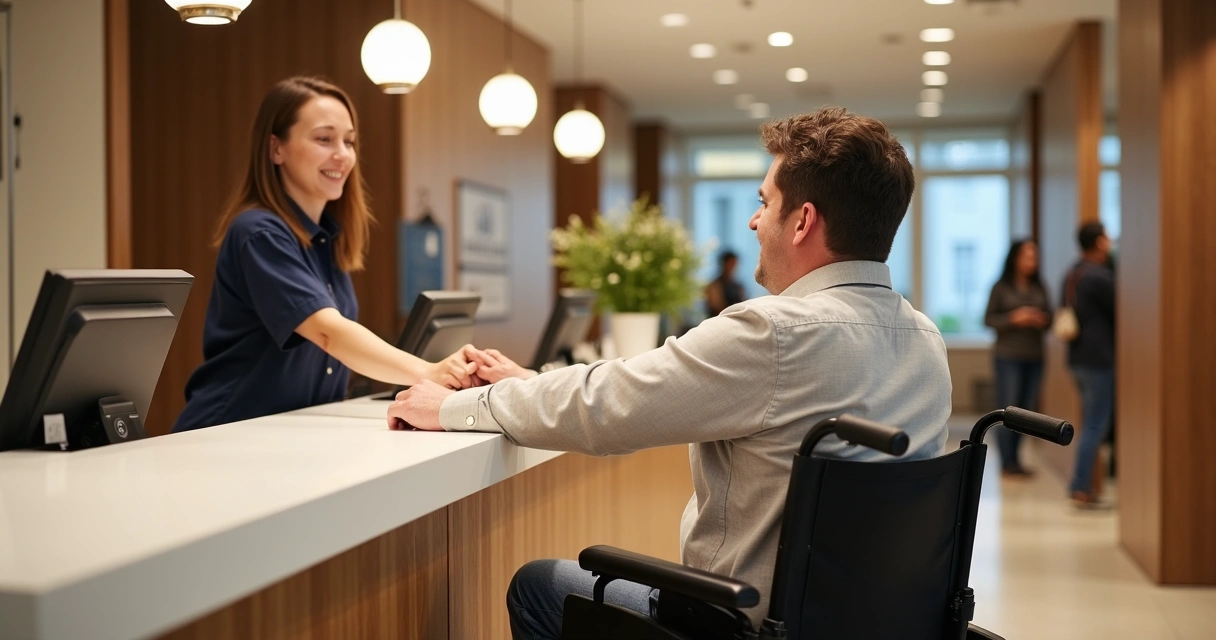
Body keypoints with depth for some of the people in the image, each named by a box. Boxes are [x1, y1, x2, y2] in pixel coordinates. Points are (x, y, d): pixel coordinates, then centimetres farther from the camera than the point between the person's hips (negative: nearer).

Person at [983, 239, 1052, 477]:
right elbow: (989, 319, -2)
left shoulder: (1039, 289, 10)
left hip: (1034, 357, 5)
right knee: (1008, 408, -6)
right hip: (1008, 356, -5)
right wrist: (1013, 318, -16)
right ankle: (1007, 463, -1)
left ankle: (1014, 459, 16)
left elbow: (1049, 318, 16)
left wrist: (1043, 321, -6)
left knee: (1027, 409, 6)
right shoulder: (1001, 288, -2)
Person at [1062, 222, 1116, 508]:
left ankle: (1082, 486, 17)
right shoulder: (1100, 277, -17)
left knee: (1091, 423, 16)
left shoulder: (1071, 275, 12)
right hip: (1100, 359, -9)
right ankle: (1081, 489, -4)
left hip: (1078, 358, 9)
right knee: (1096, 425, -5)